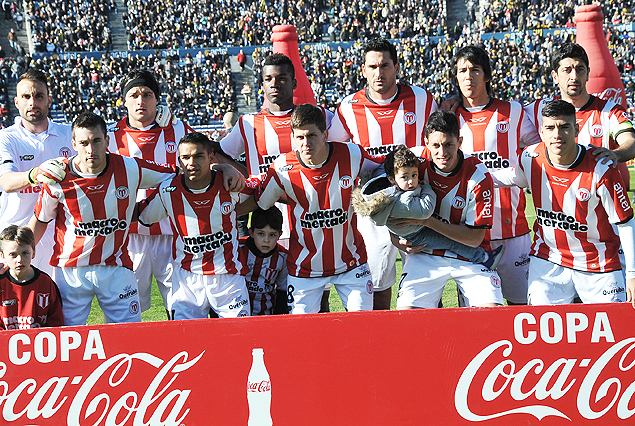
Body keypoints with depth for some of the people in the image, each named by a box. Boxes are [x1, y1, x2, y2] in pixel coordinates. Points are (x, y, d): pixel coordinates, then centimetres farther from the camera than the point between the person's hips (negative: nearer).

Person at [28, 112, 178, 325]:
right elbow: (40, 220, 6)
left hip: (116, 267, 1)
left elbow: (174, 174, 5)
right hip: (70, 269, -1)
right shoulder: (58, 178, -11)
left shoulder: (130, 168, -10)